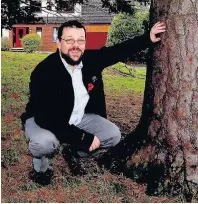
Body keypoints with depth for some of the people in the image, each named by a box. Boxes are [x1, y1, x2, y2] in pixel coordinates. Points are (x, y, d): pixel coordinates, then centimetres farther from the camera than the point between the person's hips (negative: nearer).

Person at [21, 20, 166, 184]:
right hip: (45, 120, -5)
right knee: (45, 143, -37)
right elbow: (47, 117, -35)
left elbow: (120, 50, 2)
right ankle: (40, 155, 2)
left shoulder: (91, 59, -14)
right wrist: (84, 138, -34)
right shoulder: (44, 71, -31)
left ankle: (75, 147, 18)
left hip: (79, 116, 6)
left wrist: (149, 38, -4)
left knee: (113, 135, -7)